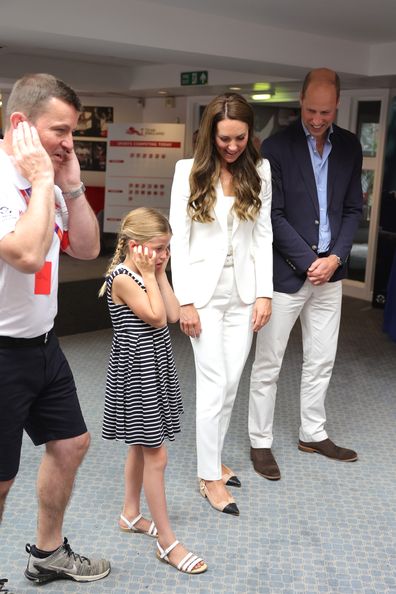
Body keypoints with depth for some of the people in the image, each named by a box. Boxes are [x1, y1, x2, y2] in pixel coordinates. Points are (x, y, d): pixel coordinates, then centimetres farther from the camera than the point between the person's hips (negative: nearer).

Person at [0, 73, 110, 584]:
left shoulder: (46, 180, 6)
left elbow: (86, 249, 9)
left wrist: (71, 185, -2)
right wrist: (42, 181, -22)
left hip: (41, 343, 9)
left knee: (70, 443, 19)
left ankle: (48, 553, 40)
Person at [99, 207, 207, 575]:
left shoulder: (147, 274, 9)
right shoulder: (122, 276, -19)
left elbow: (173, 314, 1)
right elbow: (156, 317, -22)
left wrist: (160, 274, 1)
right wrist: (149, 275, -16)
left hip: (154, 369, 10)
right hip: (136, 373, -10)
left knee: (140, 446, 20)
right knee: (155, 455, -4)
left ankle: (131, 515, 37)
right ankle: (167, 542, 5)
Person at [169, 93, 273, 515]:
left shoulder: (258, 171, 3)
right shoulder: (189, 171, -5)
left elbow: (263, 235, 4)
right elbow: (178, 237, -6)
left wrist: (264, 293, -2)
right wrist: (184, 301, -10)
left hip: (244, 290, 3)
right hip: (204, 290, -3)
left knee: (231, 383, 9)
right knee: (214, 383, -2)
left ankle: (212, 459, 28)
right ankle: (210, 476, 12)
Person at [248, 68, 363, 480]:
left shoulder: (349, 146, 5)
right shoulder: (276, 147, -9)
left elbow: (353, 209, 8)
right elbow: (273, 216, -11)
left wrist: (335, 257, -5)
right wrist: (308, 261, -13)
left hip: (329, 272, 5)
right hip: (287, 272, -5)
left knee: (321, 361, 15)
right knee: (268, 364, 4)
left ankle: (313, 434, 31)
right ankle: (260, 442, 18)